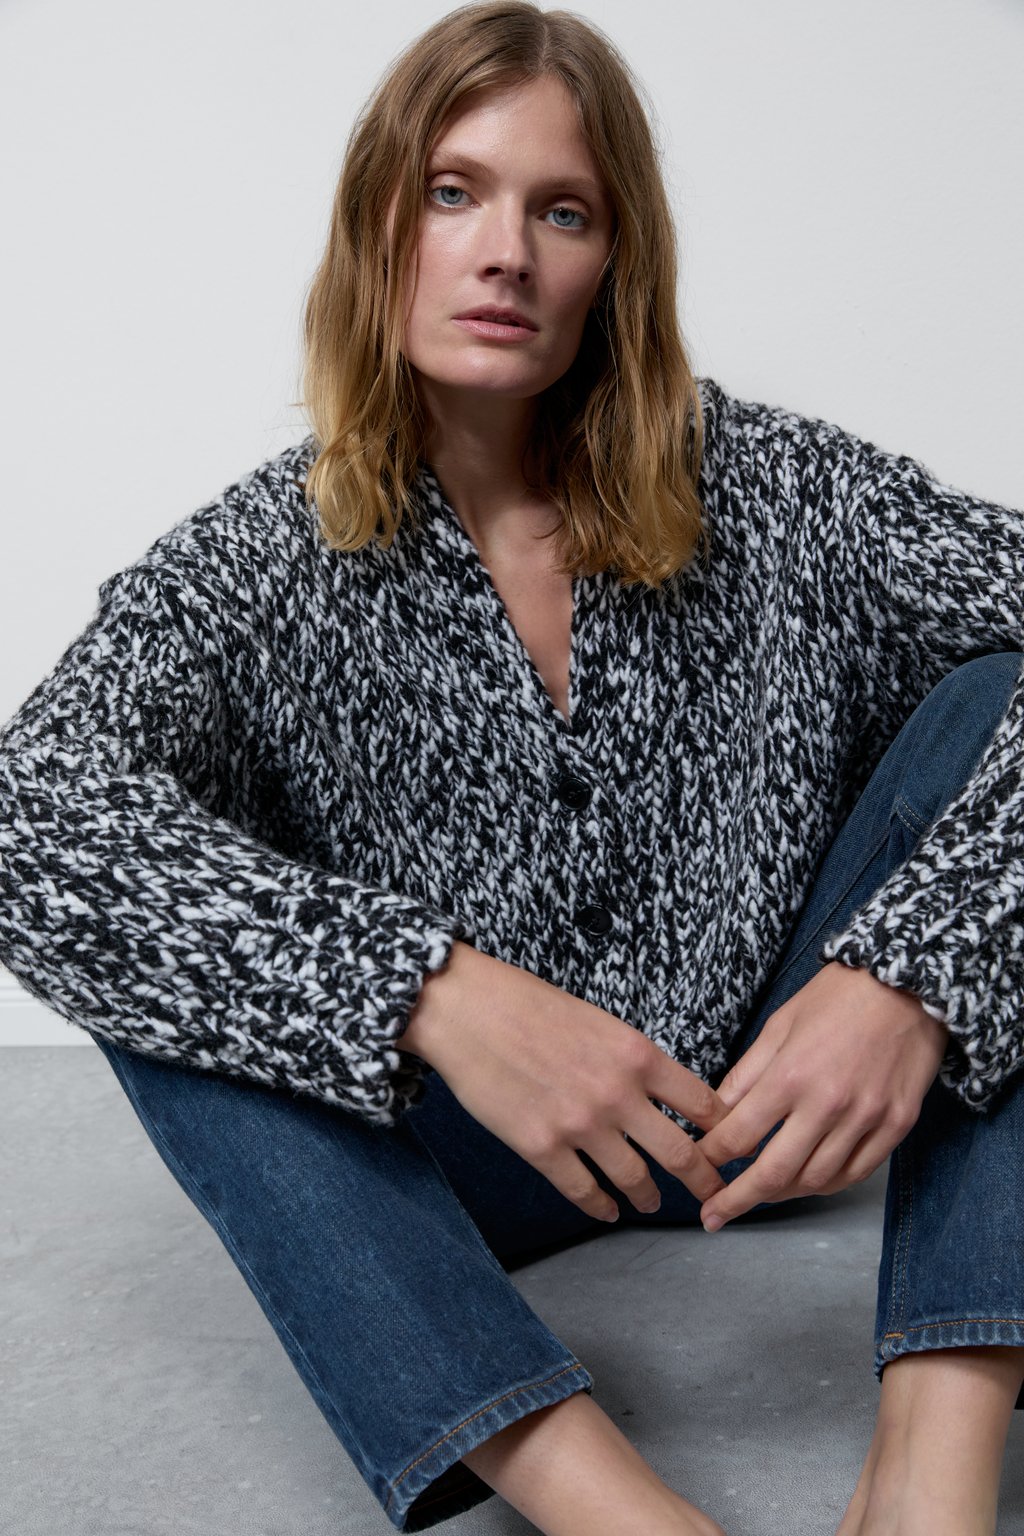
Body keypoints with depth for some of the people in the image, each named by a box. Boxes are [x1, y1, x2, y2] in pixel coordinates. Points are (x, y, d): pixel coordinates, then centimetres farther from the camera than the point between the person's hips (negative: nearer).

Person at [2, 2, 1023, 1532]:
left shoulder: (766, 486, -7)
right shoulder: (265, 561, -10)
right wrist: (436, 997, -39)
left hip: (774, 1105, 1)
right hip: (466, 1162, -1)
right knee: (159, 952, -25)